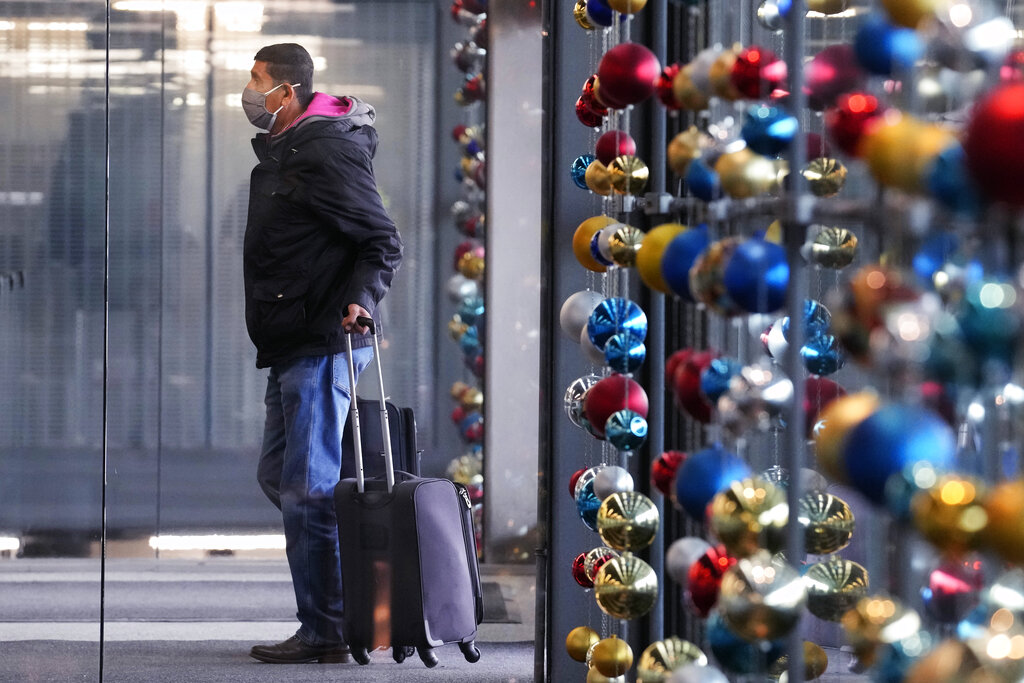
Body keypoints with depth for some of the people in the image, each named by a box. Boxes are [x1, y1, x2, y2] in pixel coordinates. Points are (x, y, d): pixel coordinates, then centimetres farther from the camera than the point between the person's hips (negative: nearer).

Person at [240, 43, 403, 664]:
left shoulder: (327, 150, -14)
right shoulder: (282, 149, 18)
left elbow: (383, 243, -16)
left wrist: (361, 299, -30)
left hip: (323, 344, -11)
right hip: (292, 346, 11)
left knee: (308, 487, -9)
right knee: (278, 476, 15)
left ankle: (326, 633, -5)